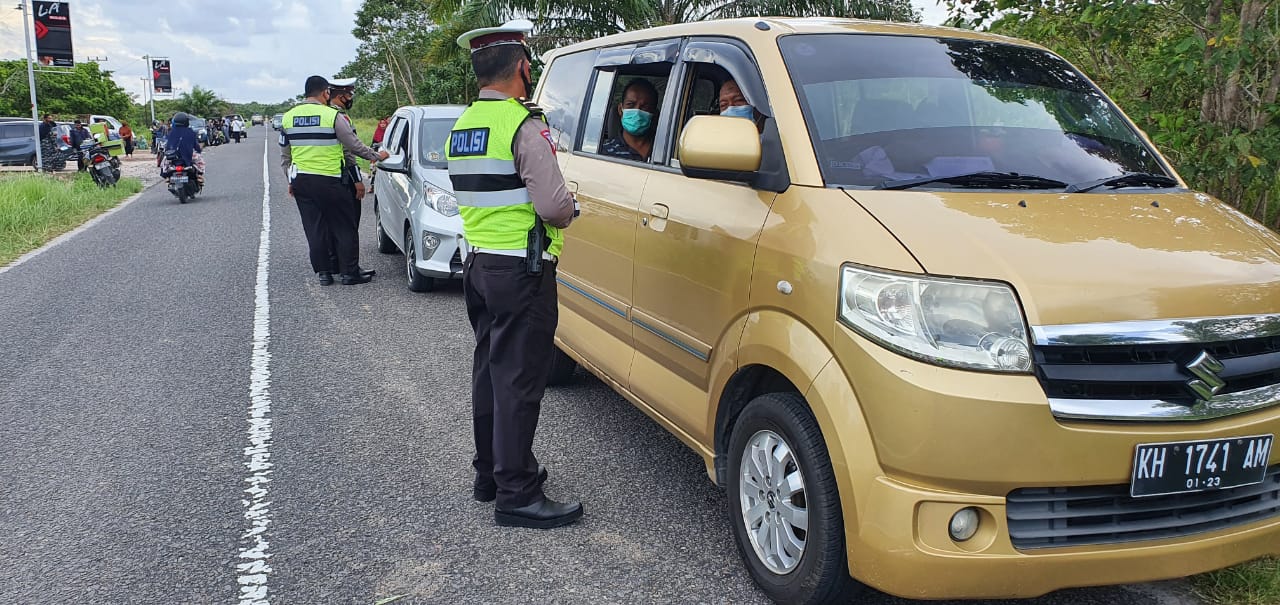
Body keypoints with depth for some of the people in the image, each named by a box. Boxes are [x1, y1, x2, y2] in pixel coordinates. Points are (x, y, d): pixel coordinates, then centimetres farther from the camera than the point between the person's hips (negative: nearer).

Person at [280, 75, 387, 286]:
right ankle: (349, 273, 7)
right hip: (329, 181, -5)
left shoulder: (289, 117, 9)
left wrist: (291, 181, 24)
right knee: (344, 227, 5)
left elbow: (284, 155, 15)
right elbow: (354, 145, -5)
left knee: (314, 229, 11)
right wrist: (376, 156, 11)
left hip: (301, 181, 5)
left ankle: (323, 272, 13)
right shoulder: (333, 116, -9)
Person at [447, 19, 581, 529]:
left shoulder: (461, 126, 11)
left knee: (490, 369, 17)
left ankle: (490, 472, 29)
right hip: (521, 271, -9)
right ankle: (516, 495, 1)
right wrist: (568, 206, -1)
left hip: (478, 263, 9)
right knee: (519, 380, -4)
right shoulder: (524, 124, -16)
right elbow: (554, 207, -22)